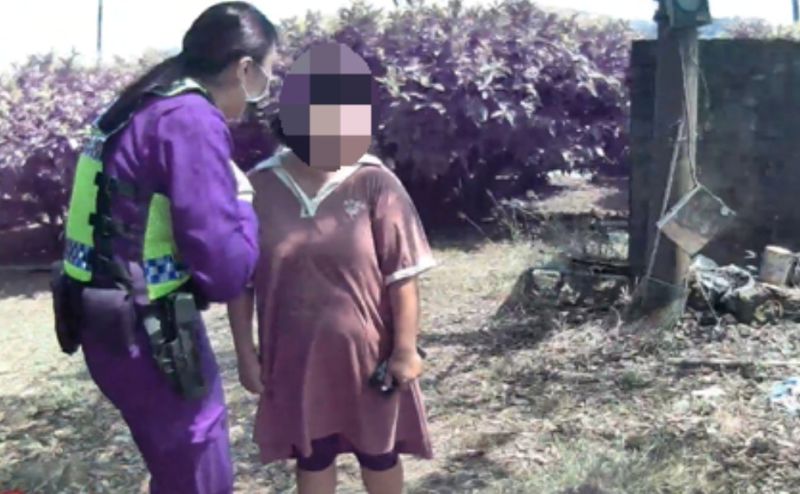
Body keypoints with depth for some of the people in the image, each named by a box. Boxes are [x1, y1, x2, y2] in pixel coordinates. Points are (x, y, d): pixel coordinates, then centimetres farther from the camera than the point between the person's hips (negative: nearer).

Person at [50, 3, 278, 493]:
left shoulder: (149, 108, 9)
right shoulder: (192, 121, -20)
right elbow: (225, 268, -24)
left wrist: (224, 197, 7)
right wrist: (243, 204, -6)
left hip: (119, 326, 9)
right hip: (148, 337, -9)